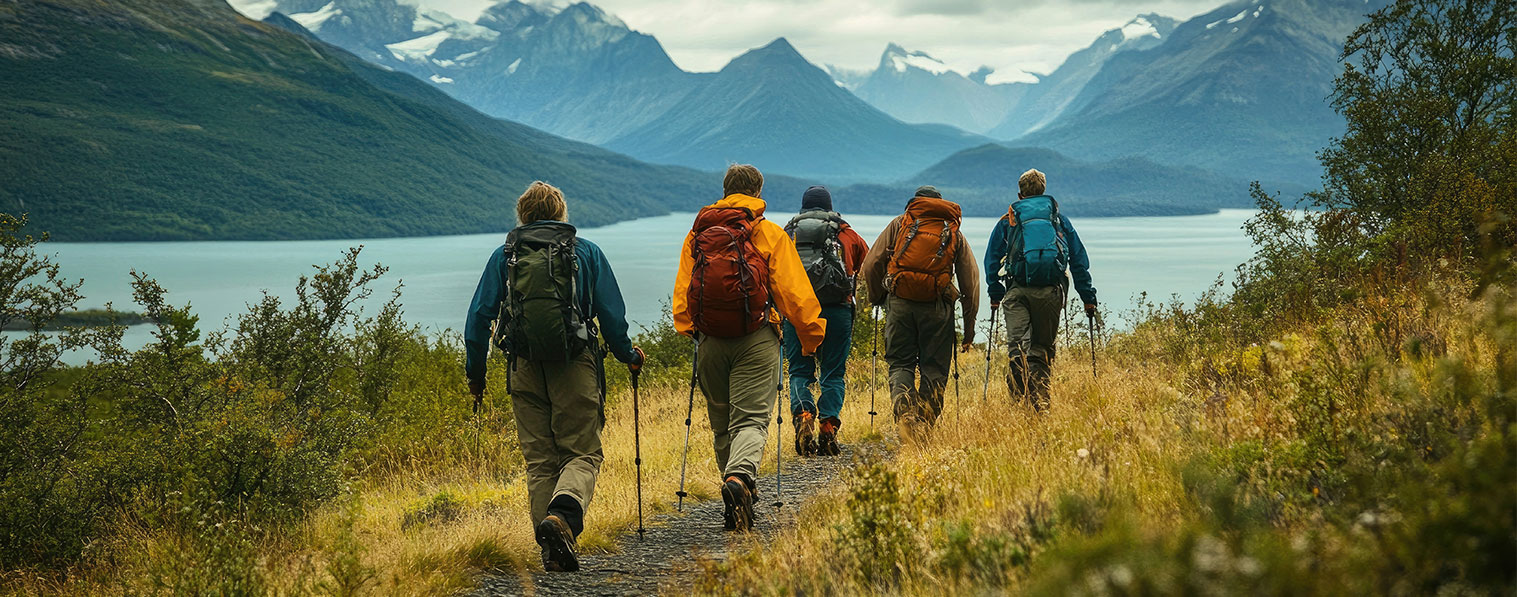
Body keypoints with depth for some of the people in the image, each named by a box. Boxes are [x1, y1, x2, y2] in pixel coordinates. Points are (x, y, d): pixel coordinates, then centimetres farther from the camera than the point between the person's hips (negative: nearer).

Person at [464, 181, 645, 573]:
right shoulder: (586, 252, 7)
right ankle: (563, 514, -26)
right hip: (575, 366, -2)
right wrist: (629, 355, 20)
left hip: (525, 371, 2)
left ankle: (553, 550, 2)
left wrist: (475, 372, 14)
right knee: (583, 454, 3)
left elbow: (480, 315, 5)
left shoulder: (505, 255, 9)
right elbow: (612, 315, 4)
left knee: (539, 461, 8)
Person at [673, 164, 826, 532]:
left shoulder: (697, 235, 10)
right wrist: (811, 336, 6)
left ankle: (736, 490, 23)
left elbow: (682, 292, 12)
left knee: (721, 423, 15)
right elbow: (794, 293, -3)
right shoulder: (771, 235, 0)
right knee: (751, 419, -7)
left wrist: (689, 329, 25)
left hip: (710, 341, 3)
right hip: (755, 339, -3)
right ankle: (739, 478, -33)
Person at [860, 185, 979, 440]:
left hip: (900, 302, 0)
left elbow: (871, 264, 6)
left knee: (900, 363, 8)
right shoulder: (954, 232, 17)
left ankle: (904, 412, -16)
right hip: (937, 307, 0)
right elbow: (971, 281, 12)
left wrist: (877, 297, 20)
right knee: (934, 369, 9)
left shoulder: (900, 223, 14)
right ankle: (925, 426, 2)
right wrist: (969, 326, 15)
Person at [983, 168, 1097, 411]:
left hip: (1017, 289, -1)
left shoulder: (1008, 220, 16)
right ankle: (1039, 400, -1)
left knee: (1017, 344, -8)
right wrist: (1088, 297, 18)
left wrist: (995, 295, 17)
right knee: (1042, 346, 8)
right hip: (1051, 290, 1)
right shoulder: (1058, 219, 18)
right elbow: (1079, 259, 16)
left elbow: (992, 259, 12)